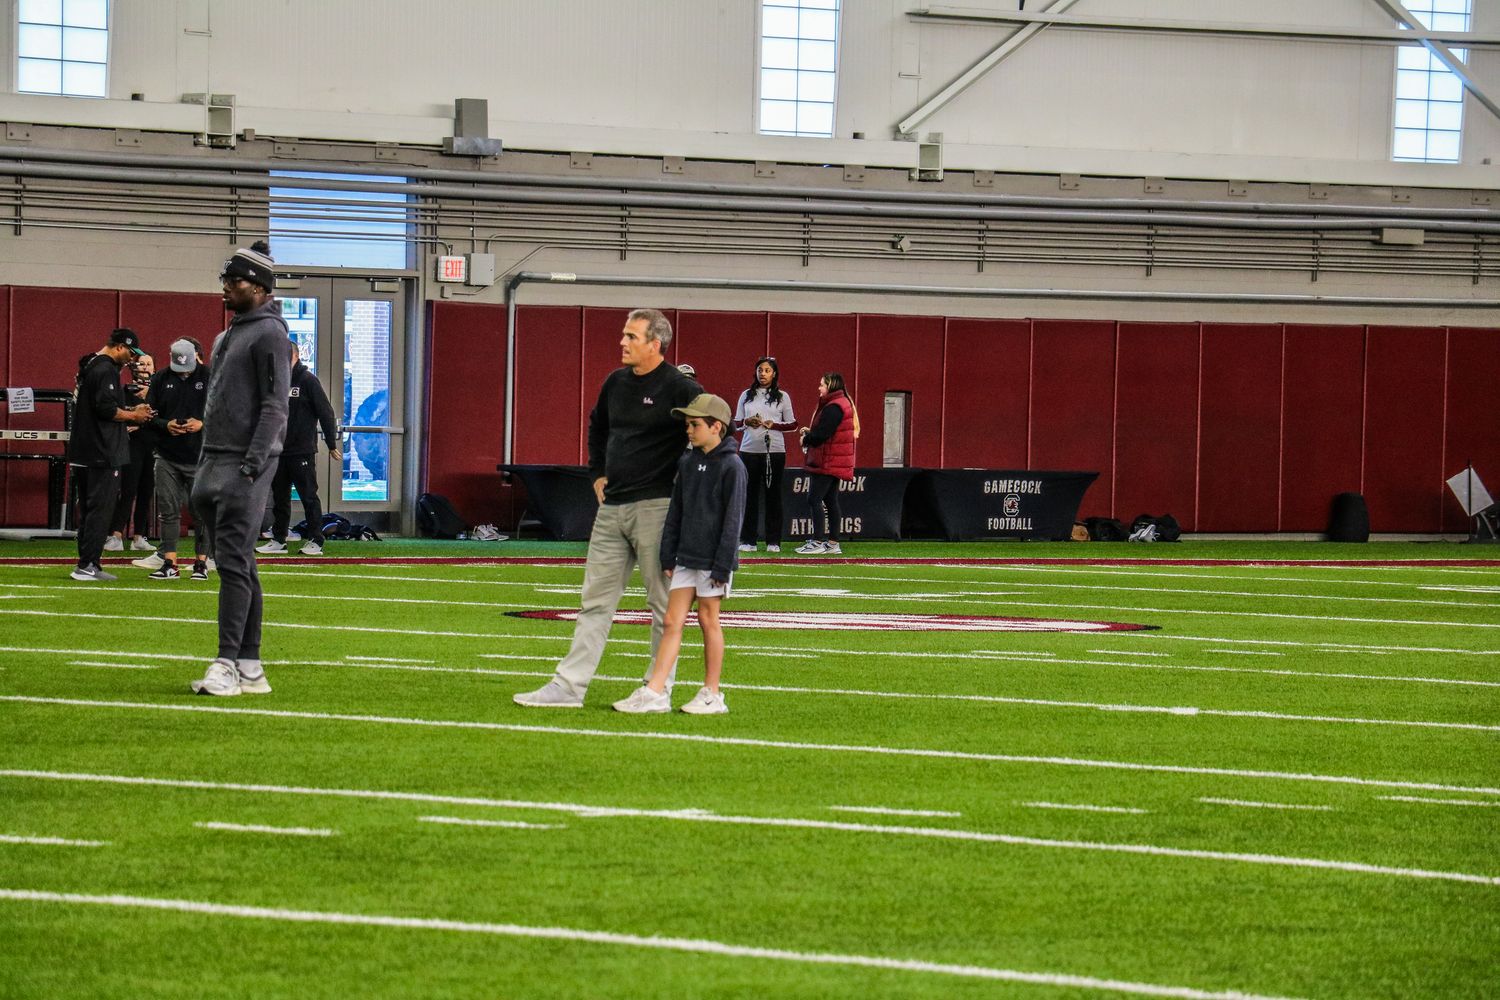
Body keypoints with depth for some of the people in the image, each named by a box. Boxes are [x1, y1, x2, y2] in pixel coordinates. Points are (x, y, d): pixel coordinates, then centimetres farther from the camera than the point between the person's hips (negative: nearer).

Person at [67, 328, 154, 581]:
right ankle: (87, 566, -9)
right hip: (103, 452, -10)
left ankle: (87, 564, 15)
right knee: (101, 507, -8)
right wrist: (133, 415, -7)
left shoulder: (90, 366, 18)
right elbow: (106, 408, -21)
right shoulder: (106, 369, -14)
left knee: (88, 507, 13)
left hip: (82, 453, 10)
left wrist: (130, 410, 16)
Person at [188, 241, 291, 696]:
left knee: (234, 564, -13)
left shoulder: (269, 333, -8)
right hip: (214, 462, 10)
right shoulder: (226, 337, 21)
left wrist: (251, 466, -22)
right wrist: (204, 469, 19)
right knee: (239, 565, 9)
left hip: (245, 463, -10)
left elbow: (275, 406, -15)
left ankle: (228, 665, -16)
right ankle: (250, 669, 11)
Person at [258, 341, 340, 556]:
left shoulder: (308, 381, -4)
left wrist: (332, 444, -8)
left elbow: (325, 413, -6)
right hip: (278, 450, 6)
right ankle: (278, 540, 16)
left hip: (302, 451, -6)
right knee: (279, 496, 9)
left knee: (308, 496, -3)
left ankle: (315, 541, 1)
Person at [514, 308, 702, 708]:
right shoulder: (616, 383, 12)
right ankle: (569, 686, 9)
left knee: (664, 604, 1)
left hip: (656, 508, -8)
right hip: (612, 508, 8)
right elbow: (597, 426, 30)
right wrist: (598, 473, 21)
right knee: (595, 599, 7)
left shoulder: (681, 389, -11)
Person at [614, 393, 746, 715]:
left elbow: (733, 519, -11)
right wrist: (668, 556, 11)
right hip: (686, 556, 6)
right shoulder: (687, 462, 10)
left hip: (713, 557, -6)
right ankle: (654, 692, -2)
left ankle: (712, 695, 11)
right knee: (673, 620, 1)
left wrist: (722, 566, -13)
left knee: (708, 619, 1)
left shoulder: (731, 466, -10)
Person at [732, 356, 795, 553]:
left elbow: (792, 424, 6)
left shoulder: (782, 397, 6)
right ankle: (747, 540, 5)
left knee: (773, 494, 1)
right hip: (749, 450, 2)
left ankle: (773, 541, 4)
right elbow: (736, 423, 14)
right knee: (749, 494, 1)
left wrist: (773, 425, -11)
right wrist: (747, 422, -8)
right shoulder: (746, 395, 11)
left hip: (774, 450, -2)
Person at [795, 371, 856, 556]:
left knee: (815, 499, -9)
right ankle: (833, 543, 14)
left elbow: (822, 434, -22)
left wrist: (805, 440, -4)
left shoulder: (833, 408, -17)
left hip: (828, 463, -11)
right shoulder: (843, 403, 17)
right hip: (835, 463, 11)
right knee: (831, 501, 12)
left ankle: (818, 541, -11)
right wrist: (809, 432, 8)